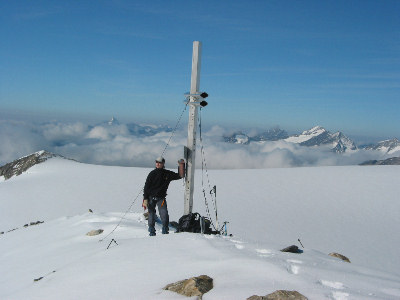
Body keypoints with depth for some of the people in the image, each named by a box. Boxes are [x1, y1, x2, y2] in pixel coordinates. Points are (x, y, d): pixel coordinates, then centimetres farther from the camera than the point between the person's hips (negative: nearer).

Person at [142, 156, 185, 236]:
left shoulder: (168, 174, 3)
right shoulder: (152, 173, 0)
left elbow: (180, 175, 7)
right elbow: (146, 187, 0)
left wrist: (181, 165, -5)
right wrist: (145, 199, -6)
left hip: (161, 198, 0)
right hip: (151, 197, 0)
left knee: (164, 214, -14)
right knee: (151, 215, 2)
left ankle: (165, 231, -2)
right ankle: (152, 232, 16)